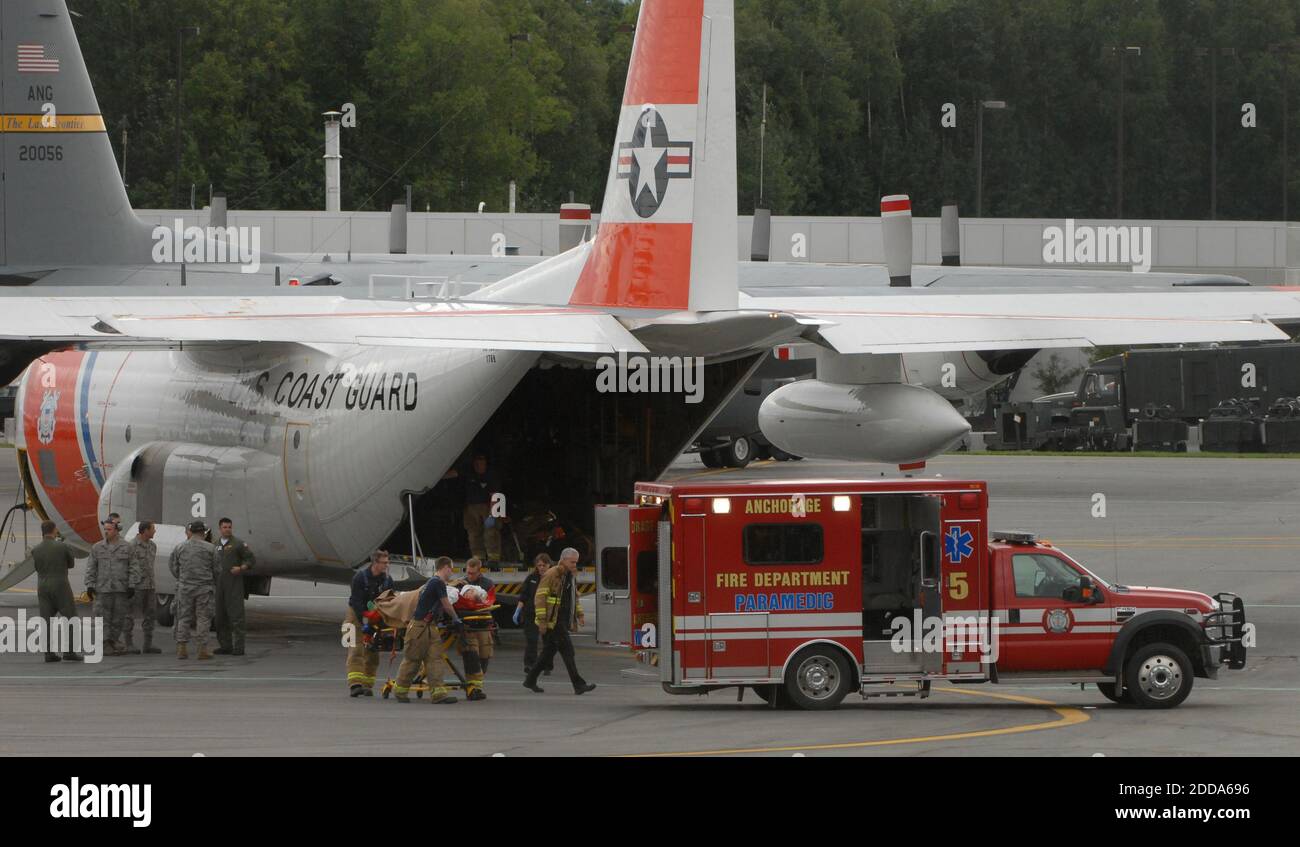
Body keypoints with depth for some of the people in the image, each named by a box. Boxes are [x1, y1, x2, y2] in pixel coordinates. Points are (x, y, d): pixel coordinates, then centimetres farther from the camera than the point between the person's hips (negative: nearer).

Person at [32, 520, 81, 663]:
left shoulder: (35, 550, -1)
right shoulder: (62, 547, -9)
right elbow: (70, 564, 6)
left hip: (43, 587, 3)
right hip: (61, 587, -3)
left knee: (47, 621, 6)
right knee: (70, 619, 2)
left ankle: (49, 653, 1)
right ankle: (68, 651, -7)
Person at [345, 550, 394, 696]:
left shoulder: (387, 580, -2)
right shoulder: (360, 578, -16)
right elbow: (357, 602, -20)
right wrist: (364, 622, -26)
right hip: (357, 614, -5)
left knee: (372, 653, 4)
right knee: (356, 651, -14)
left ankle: (367, 685, 10)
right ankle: (355, 684, -24)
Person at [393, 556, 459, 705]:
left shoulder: (432, 582, 16)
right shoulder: (438, 583, -14)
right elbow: (446, 605, -8)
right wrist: (455, 619, 7)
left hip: (430, 627, 9)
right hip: (420, 626, -9)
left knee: (435, 659, 1)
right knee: (412, 659, 1)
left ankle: (438, 693, -3)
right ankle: (400, 690, 12)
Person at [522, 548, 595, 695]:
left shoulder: (571, 577, 15)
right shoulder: (551, 575, -12)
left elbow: (574, 598, 28)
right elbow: (540, 598, -15)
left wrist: (579, 615, 16)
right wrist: (542, 620, -19)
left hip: (563, 621, 9)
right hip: (552, 621, -9)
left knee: (549, 652, 13)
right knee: (567, 649, -12)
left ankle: (530, 680, 22)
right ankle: (578, 684, -13)